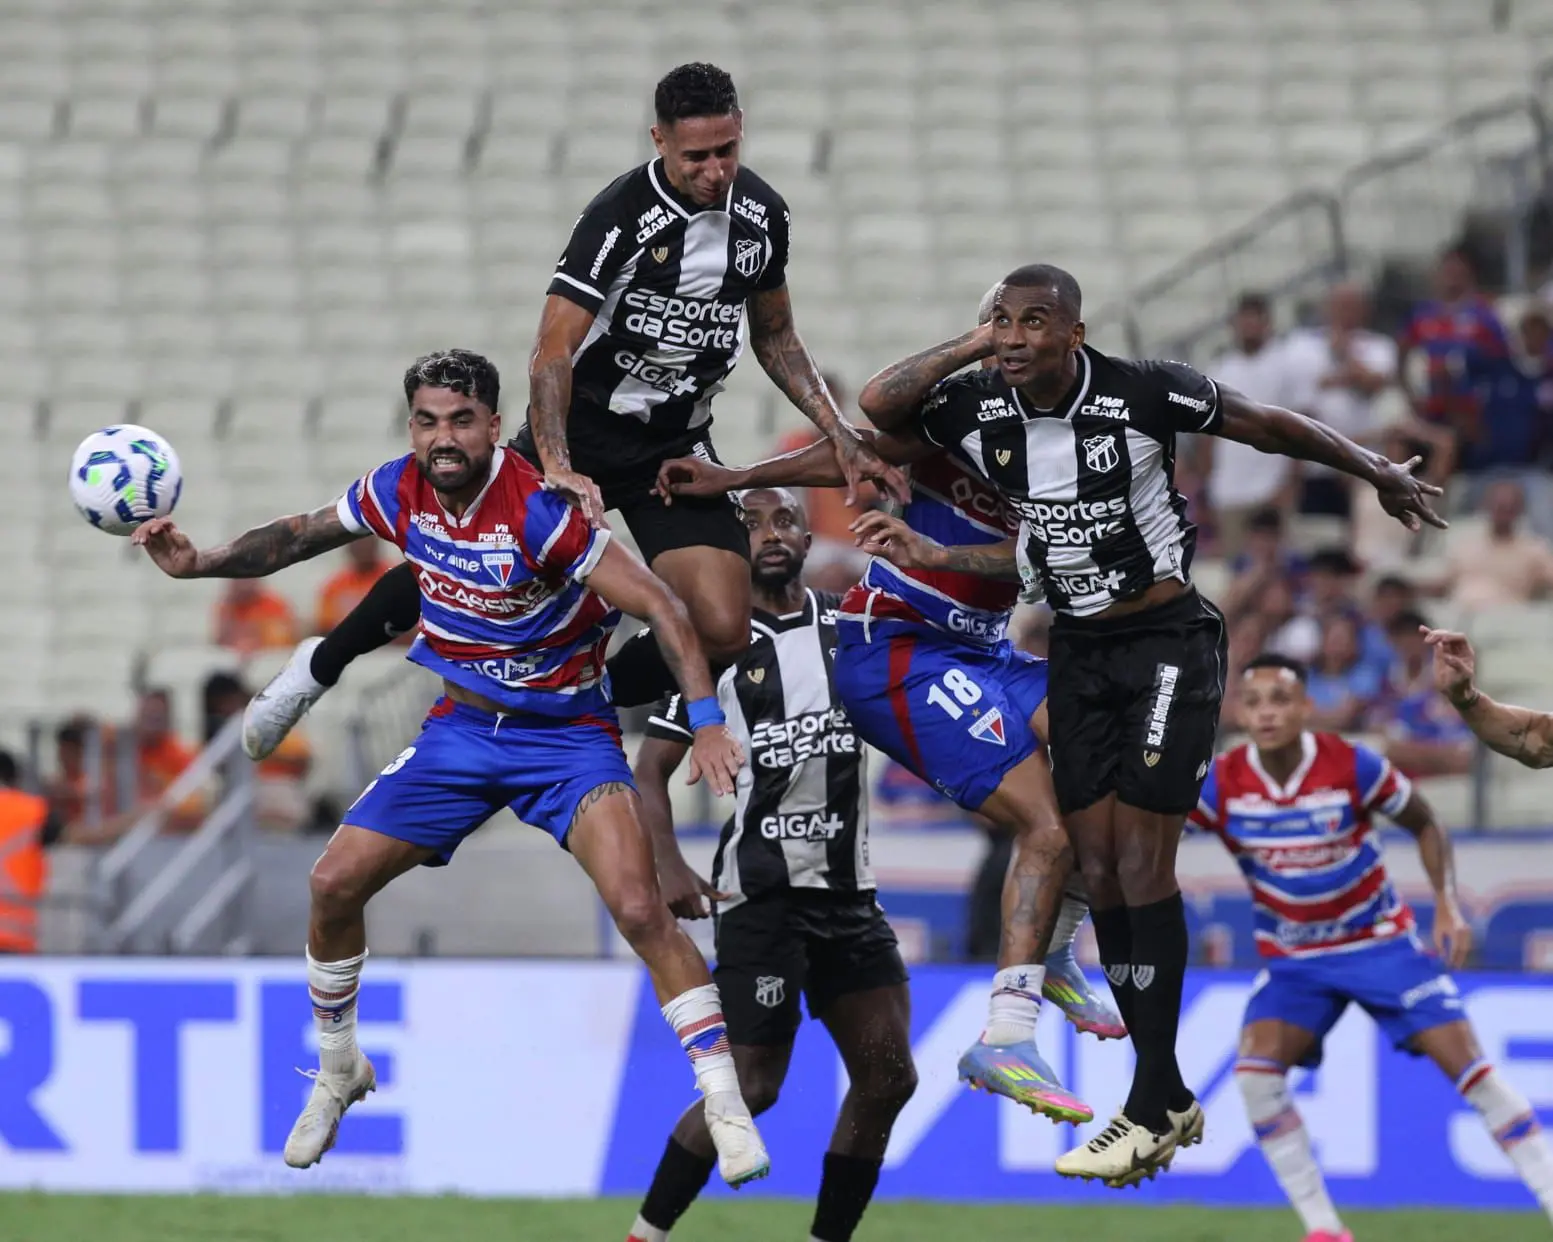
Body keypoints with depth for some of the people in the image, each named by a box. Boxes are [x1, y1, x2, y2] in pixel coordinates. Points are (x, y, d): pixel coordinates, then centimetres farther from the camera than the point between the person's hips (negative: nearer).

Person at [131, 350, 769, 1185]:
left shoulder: (536, 511, -25)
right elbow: (300, 536, 11)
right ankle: (337, 1074, 23)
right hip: (461, 728, 6)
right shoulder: (399, 493, -7)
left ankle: (727, 1106, -18)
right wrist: (198, 563, -3)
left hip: (566, 733, -6)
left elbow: (657, 604, -24)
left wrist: (705, 719, -31)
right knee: (333, 884, -1)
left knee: (639, 908, -25)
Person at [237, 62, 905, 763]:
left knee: (720, 632, -14)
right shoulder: (622, 215, -20)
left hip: (677, 449, 4)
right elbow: (552, 351, -23)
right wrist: (556, 466, -38)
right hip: (580, 426, -4)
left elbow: (775, 337, 16)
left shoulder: (763, 213, -1)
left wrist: (844, 442, 6)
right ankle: (320, 666, 20)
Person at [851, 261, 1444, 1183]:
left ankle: (1152, 1107, -10)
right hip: (1080, 650, 5)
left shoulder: (1142, 395, -18)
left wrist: (1377, 471, 6)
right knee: (1098, 868, 2)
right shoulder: (979, 413, -5)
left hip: (1169, 641, -5)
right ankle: (1167, 1098, 12)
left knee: (1141, 859, -12)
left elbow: (1273, 428, -5)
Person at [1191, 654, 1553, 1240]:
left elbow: (1425, 824, -3)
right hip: (1292, 959, 1)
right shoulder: (1220, 785, -17)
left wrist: (1448, 907, -12)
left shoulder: (1352, 767, -19)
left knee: (1466, 1062, -11)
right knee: (1256, 1070, -22)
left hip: (1380, 941, -1)